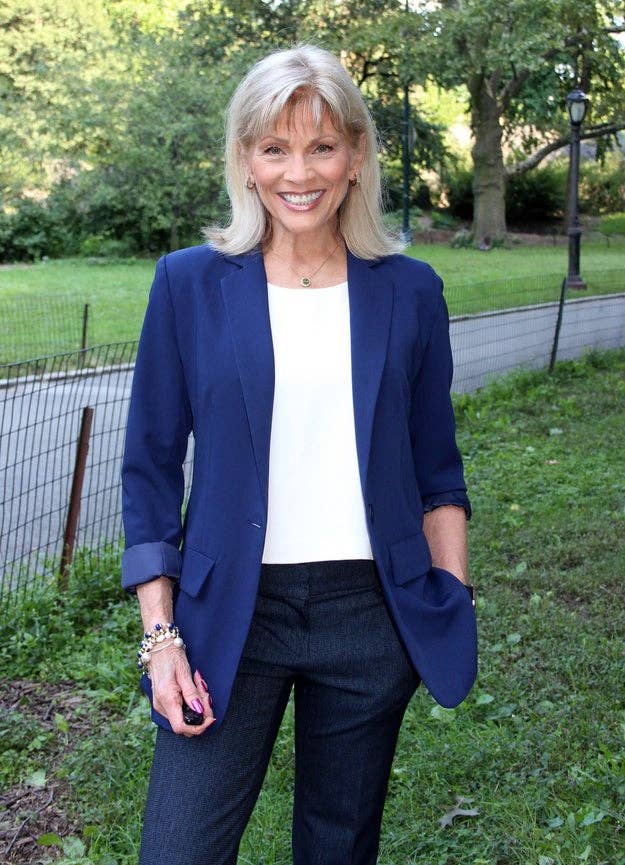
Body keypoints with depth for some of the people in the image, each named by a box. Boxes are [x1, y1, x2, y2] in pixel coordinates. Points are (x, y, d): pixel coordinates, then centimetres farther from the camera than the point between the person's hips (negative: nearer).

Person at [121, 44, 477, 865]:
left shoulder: (409, 291, 1)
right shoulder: (190, 283, -3)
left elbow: (436, 468, 8)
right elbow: (151, 467, 0)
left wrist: (454, 605, 3)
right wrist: (160, 634, -5)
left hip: (373, 613, 2)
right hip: (231, 613, -1)